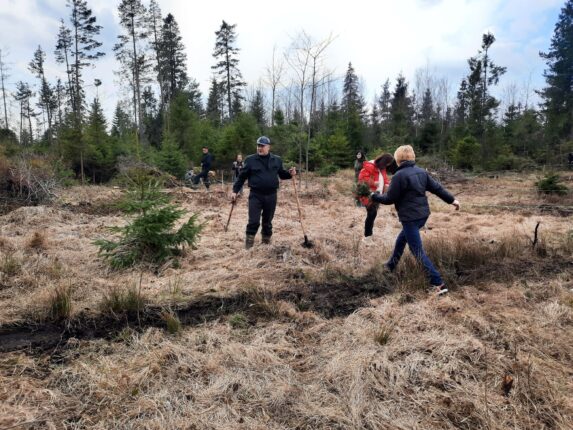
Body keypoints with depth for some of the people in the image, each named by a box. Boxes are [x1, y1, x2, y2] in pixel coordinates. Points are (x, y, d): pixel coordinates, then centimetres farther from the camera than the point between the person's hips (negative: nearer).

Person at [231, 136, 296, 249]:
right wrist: (235, 191, -2)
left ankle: (266, 241, 30)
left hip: (271, 195, 2)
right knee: (254, 221, -6)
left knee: (267, 221, 14)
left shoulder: (277, 160, 6)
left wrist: (290, 173, -3)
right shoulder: (250, 160, -1)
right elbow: (242, 177, 3)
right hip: (255, 195, -2)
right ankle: (249, 242, 8)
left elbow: (281, 174, 18)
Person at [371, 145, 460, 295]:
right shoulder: (421, 172, 8)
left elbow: (390, 198, -12)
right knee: (401, 239, 27)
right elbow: (436, 187, 10)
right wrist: (451, 199, 18)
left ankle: (438, 284, -7)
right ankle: (391, 265, 44)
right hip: (423, 214, 9)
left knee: (418, 251, -4)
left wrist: (374, 197, 4)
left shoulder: (399, 175, -16)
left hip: (410, 217, -9)